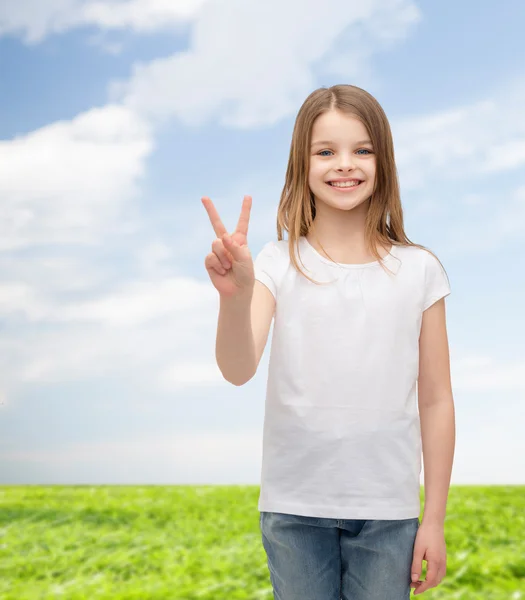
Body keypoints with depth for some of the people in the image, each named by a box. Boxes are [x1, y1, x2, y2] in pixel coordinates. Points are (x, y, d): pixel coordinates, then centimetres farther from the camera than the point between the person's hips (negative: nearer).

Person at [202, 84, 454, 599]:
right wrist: (234, 296, -35)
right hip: (295, 508, 0)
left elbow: (434, 401, 2)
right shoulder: (278, 265, -3)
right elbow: (239, 371, -16)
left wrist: (434, 518, 3)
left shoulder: (418, 270, -1)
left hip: (387, 510, 1)